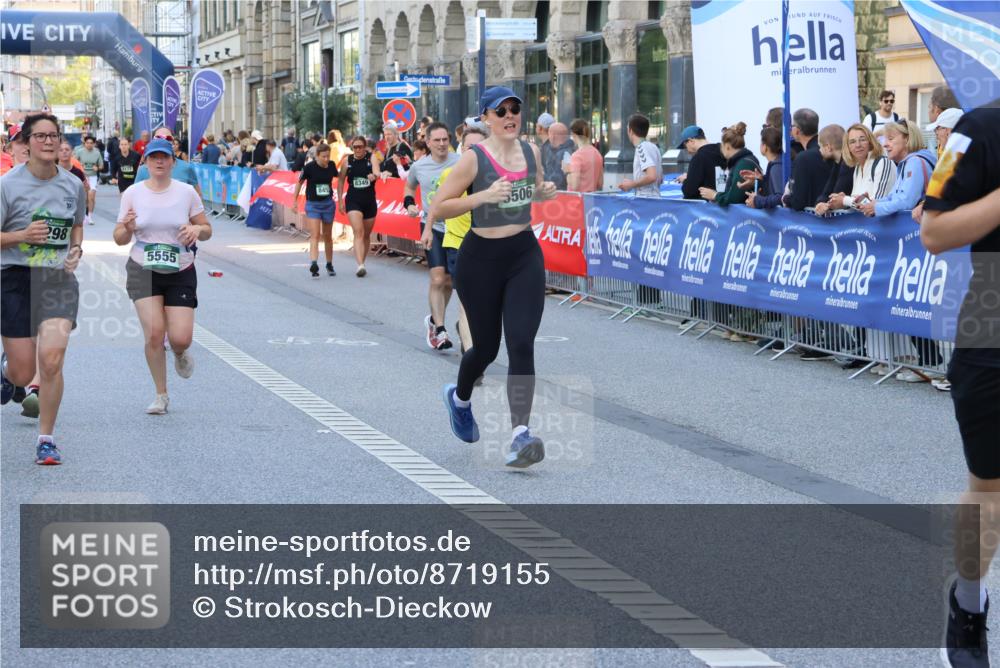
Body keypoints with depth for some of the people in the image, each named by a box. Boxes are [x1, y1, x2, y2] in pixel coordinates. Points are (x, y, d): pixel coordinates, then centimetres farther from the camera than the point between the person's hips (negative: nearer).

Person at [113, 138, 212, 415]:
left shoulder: (187, 192, 0)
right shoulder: (132, 194, -1)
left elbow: (206, 230, 7)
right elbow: (119, 239, 3)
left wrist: (197, 229, -16)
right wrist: (127, 229, -20)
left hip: (181, 272, 0)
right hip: (143, 270, 0)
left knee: (180, 338, -10)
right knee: (154, 333, -14)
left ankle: (180, 354, 31)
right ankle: (161, 395, 4)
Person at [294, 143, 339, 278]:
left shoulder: (331, 166, -2)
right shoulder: (309, 167, -12)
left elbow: (338, 176, 21)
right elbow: (299, 182, 1)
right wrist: (295, 200, 5)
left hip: (328, 204, 4)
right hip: (313, 204, -4)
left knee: (328, 236, 14)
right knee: (314, 235, -15)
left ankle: (329, 265, 26)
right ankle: (313, 263, -27)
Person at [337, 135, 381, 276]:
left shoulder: (371, 158, -1)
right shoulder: (347, 161, 1)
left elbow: (377, 172, -19)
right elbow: (341, 181, 8)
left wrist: (374, 175, -43)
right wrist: (340, 201, 4)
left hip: (370, 201, 2)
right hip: (353, 201, -2)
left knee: (366, 235, 13)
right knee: (358, 233, -17)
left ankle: (362, 263, 29)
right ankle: (360, 266, -27)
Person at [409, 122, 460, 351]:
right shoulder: (419, 167, 2)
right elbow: (409, 186, 23)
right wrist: (409, 203, 5)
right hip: (432, 227, 0)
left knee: (449, 281, 11)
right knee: (438, 279, -12)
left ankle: (434, 319, 33)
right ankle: (440, 330, -9)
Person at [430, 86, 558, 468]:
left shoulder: (531, 152, 3)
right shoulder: (474, 158, -12)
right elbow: (440, 208, -12)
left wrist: (544, 194, -1)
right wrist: (483, 196, -25)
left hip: (525, 255, 3)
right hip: (481, 258, -3)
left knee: (521, 344, -12)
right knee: (487, 347, 10)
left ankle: (520, 433, -15)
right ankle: (460, 397, 44)